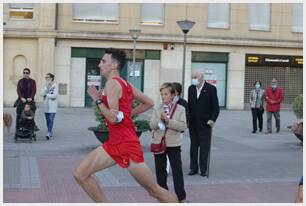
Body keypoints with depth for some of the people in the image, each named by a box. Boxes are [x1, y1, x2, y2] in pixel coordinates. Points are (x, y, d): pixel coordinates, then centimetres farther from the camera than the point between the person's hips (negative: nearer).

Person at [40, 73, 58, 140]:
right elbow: (42, 94, -6)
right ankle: (51, 134, 12)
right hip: (46, 105, 5)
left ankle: (49, 133, -17)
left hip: (52, 105, -5)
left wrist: (46, 95, -5)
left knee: (51, 120, -13)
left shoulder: (55, 85, -3)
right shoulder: (44, 86, 9)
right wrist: (46, 86, -11)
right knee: (48, 120, 5)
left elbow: (55, 95, -12)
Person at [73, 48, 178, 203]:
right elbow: (149, 103, 19)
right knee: (80, 174, 2)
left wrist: (97, 100, -11)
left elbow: (113, 119, -22)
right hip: (114, 144, 9)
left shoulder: (112, 83, -14)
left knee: (154, 190, 1)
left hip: (127, 145, -9)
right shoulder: (125, 84, 12)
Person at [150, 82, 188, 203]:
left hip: (174, 144, -2)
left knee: (177, 170, 0)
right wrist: (160, 120, -21)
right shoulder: (157, 109, 4)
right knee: (160, 170, 10)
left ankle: (181, 197, 8)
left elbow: (183, 125, -13)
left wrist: (168, 121, -20)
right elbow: (152, 125, -2)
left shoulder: (180, 109, -3)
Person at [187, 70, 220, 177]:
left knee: (204, 147, 0)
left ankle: (204, 169, 8)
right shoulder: (191, 88, 8)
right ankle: (193, 168, 17)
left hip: (205, 124, -4)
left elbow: (216, 107, -6)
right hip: (193, 124, 5)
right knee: (193, 147, 9)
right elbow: (189, 105, 12)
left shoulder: (211, 89, -6)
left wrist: (212, 119, -14)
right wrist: (187, 119, 3)